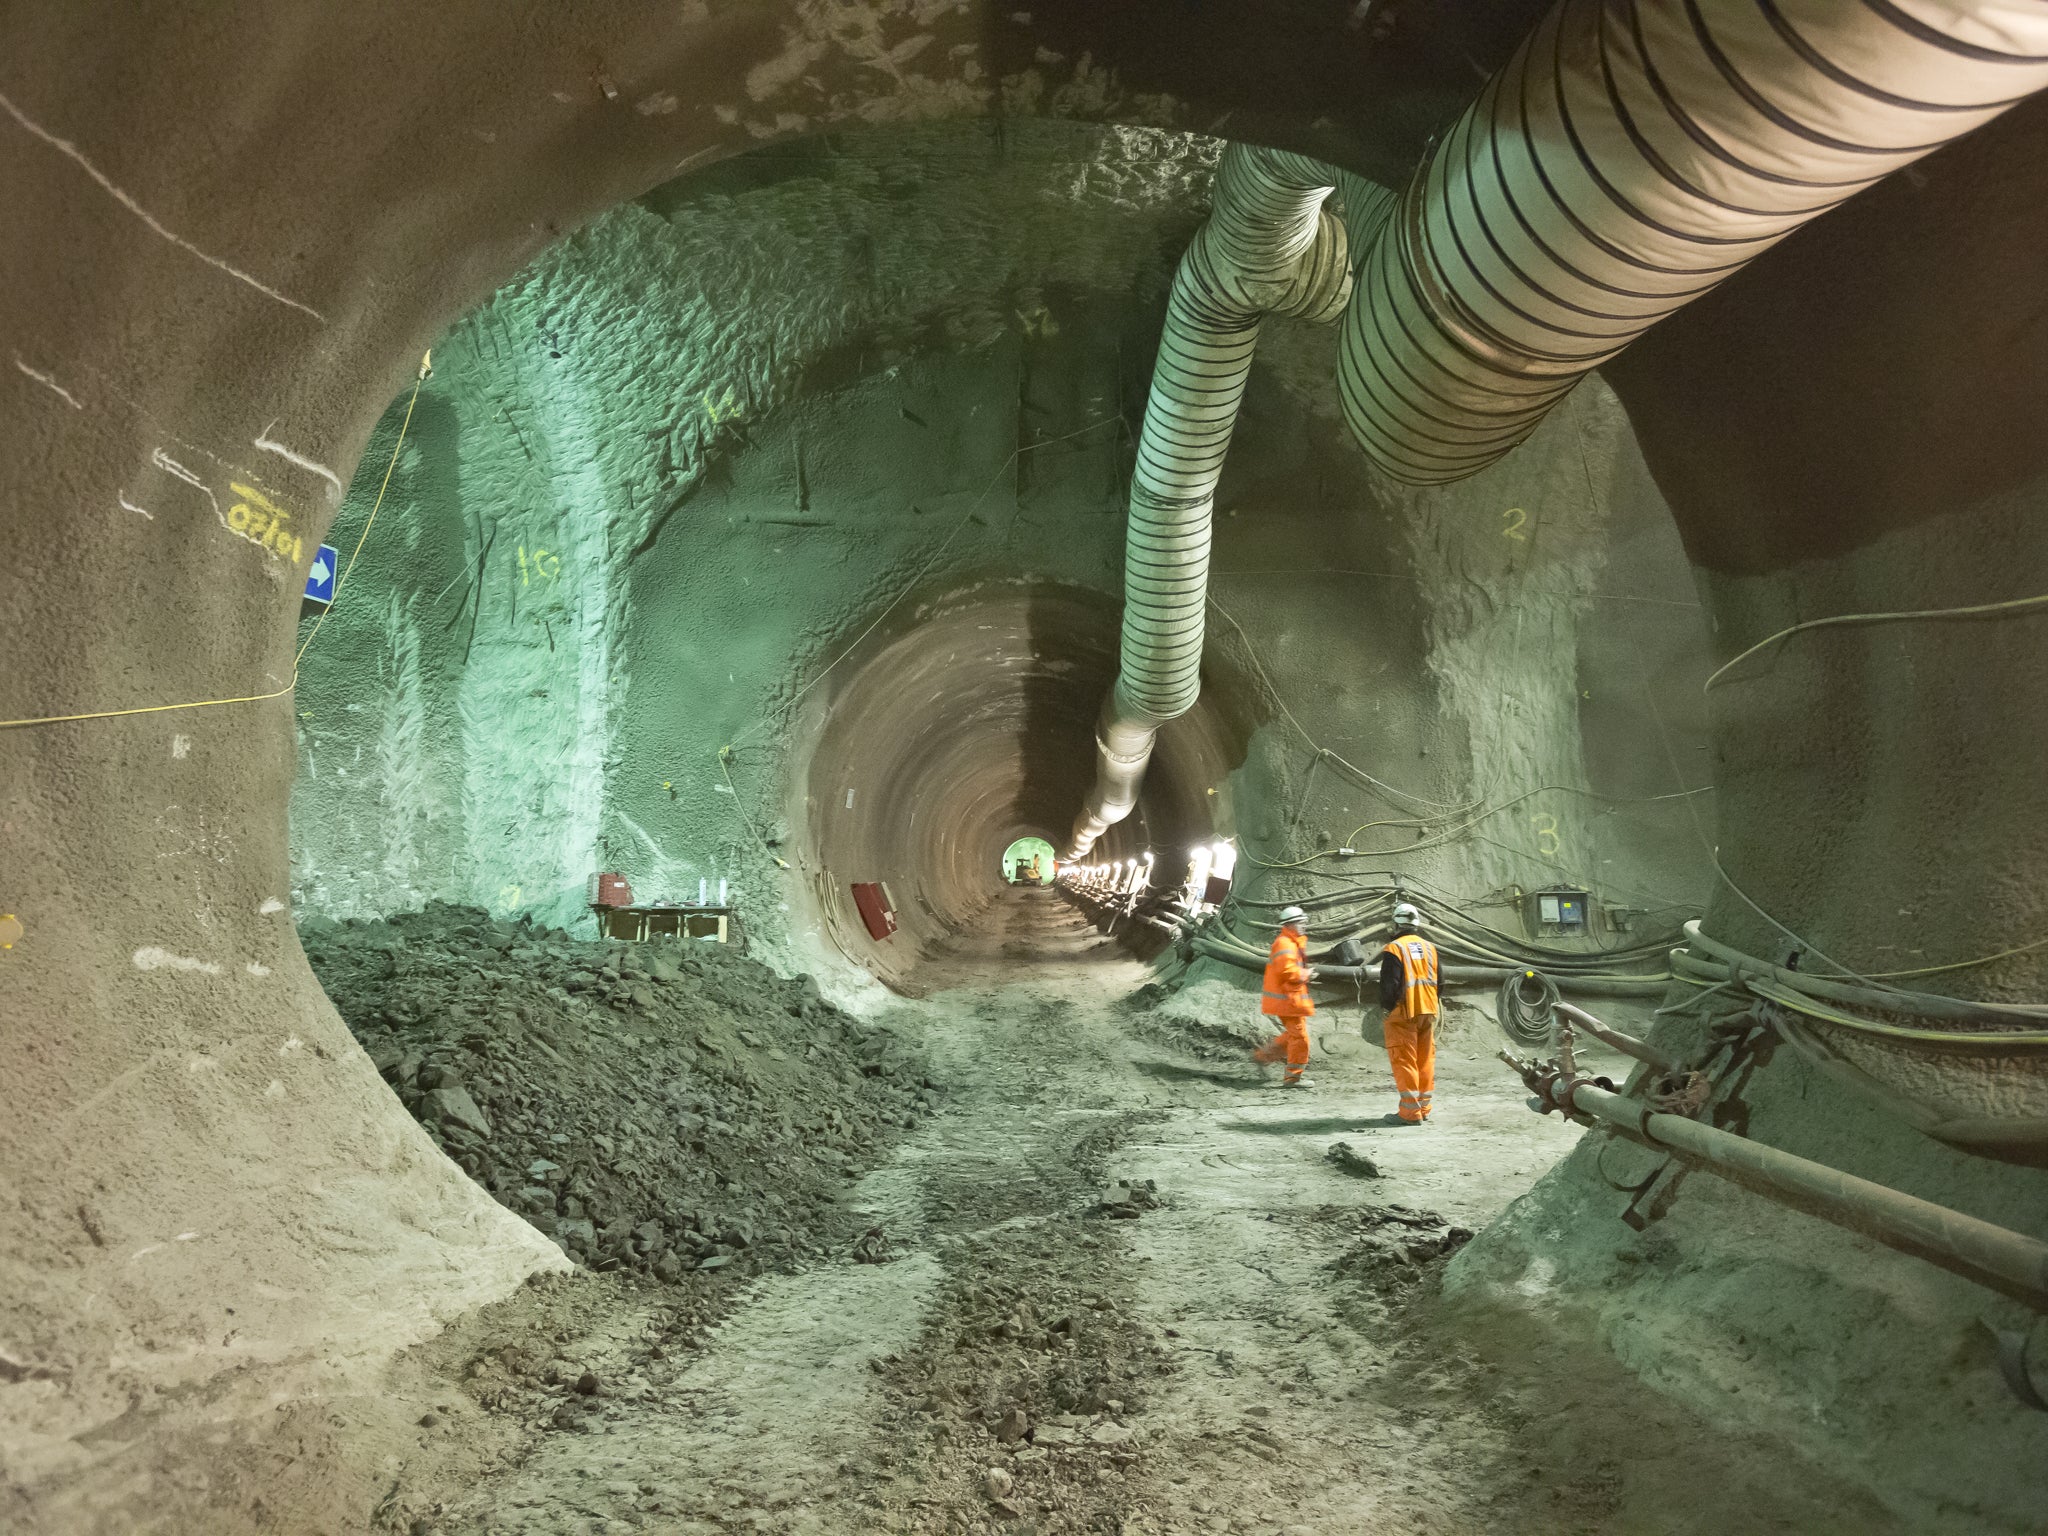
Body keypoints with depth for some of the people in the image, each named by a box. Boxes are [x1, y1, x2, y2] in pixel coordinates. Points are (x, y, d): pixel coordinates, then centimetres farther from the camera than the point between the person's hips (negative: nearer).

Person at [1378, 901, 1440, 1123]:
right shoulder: (1429, 947, 10)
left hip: (1403, 1013, -6)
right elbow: (1439, 979, 14)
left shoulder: (1394, 949, -12)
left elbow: (1389, 985, -15)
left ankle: (1410, 1111, -3)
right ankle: (1424, 1108, 18)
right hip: (1428, 1012, 6)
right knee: (1426, 1060, 12)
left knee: (1404, 1061, -2)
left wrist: (1387, 1008, -3)